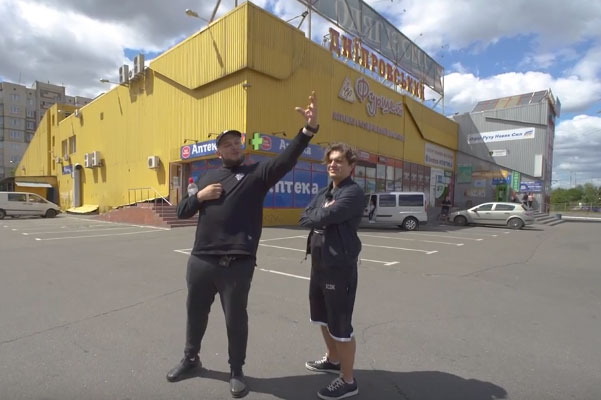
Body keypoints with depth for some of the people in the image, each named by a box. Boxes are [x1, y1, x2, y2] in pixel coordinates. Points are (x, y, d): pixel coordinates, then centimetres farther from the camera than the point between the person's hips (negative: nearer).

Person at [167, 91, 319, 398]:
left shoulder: (257, 173, -1)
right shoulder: (208, 177, 14)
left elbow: (286, 160, -19)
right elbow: (181, 211, 17)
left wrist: (309, 128, -33)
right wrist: (199, 196, -4)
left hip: (237, 265, -4)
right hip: (200, 260, 5)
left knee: (236, 318, 11)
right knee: (196, 312, 22)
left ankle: (236, 371, 35)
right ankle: (190, 359, 48)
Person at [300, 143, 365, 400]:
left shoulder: (353, 193, -13)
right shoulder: (323, 192, 14)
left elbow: (324, 217, -24)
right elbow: (304, 218, 2)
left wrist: (317, 214, -5)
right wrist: (323, 213, -12)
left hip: (340, 265, -9)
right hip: (319, 262, 9)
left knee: (340, 324, 2)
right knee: (323, 317, 23)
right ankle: (333, 359, 46)